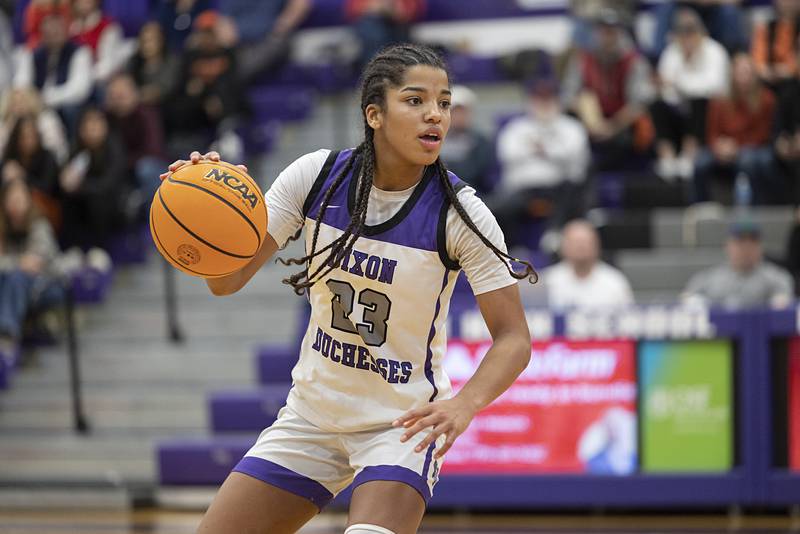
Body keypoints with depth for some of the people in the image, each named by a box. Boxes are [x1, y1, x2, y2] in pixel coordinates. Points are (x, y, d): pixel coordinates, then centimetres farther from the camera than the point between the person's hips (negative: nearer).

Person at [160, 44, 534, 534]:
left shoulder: (458, 212, -16)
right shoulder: (315, 176, -8)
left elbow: (514, 338, -15)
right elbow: (227, 280, -7)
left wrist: (464, 404, -34)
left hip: (403, 423, -4)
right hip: (312, 414, 4)